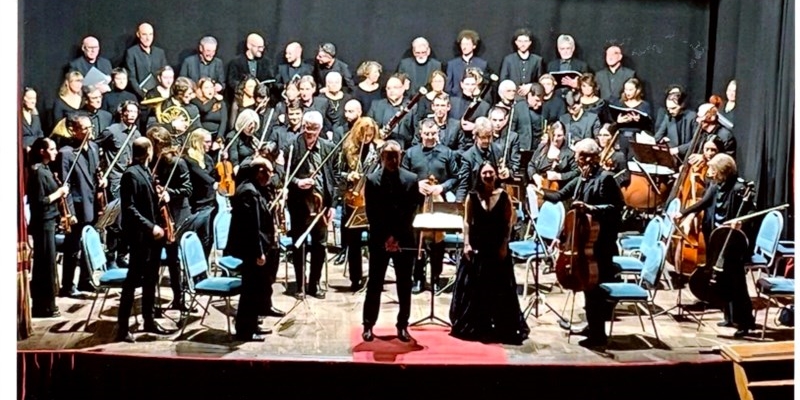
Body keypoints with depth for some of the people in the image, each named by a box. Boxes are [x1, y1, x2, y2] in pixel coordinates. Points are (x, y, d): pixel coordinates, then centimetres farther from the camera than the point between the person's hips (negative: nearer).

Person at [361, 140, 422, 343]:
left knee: (404, 285, 7)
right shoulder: (372, 179, -2)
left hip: (404, 238, 2)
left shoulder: (411, 179, 2)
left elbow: (411, 212, -1)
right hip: (379, 239, -1)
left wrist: (397, 237, -10)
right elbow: (371, 213, -4)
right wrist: (386, 237, -12)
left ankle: (402, 326, 17)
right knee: (375, 284, 4)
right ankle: (368, 325, 14)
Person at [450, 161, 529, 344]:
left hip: (498, 247, 0)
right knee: (473, 287, 5)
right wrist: (466, 243, -7)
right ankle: (472, 326, 19)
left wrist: (504, 245, -9)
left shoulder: (504, 196, -2)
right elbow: (467, 221, 1)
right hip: (477, 246, 1)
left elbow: (508, 223, -2)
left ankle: (500, 328, 16)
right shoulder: (473, 196, 0)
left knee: (499, 288, 4)